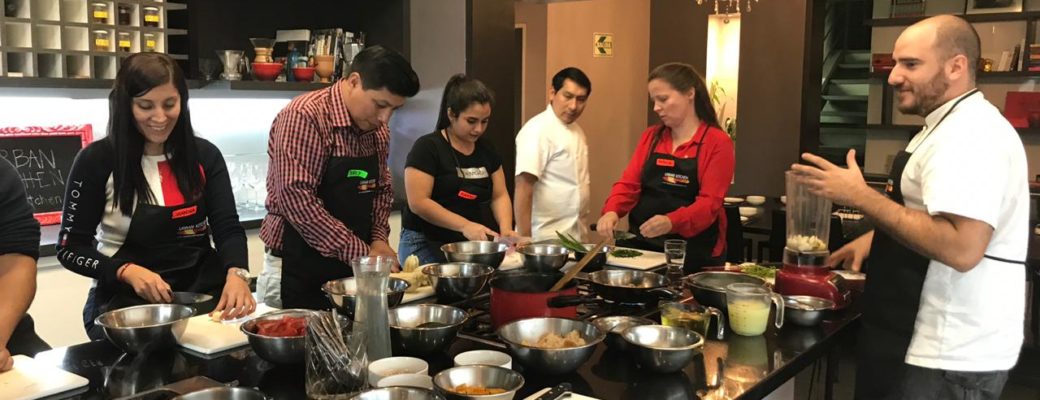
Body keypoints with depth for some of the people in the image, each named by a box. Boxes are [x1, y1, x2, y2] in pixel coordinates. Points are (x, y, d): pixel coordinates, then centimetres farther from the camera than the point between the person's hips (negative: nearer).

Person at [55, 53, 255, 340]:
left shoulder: (204, 155, 4)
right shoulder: (97, 161, -4)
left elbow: (227, 228, -1)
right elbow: (70, 248, -1)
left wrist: (236, 273, -23)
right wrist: (126, 271, -21)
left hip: (204, 296, 3)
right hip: (127, 304, -2)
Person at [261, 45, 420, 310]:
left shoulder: (378, 130, 7)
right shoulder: (305, 117, -18)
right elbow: (297, 200, -26)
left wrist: (379, 239, -1)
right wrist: (360, 253, -23)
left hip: (352, 268, 7)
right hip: (301, 272, -7)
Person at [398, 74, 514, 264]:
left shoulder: (487, 151, 9)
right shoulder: (427, 148, -10)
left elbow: (499, 196, 8)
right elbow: (418, 202, -17)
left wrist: (505, 229, -11)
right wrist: (465, 226, -24)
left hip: (475, 247, 5)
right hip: (428, 247, -5)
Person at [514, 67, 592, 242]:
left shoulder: (577, 130, 11)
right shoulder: (537, 130, -15)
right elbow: (523, 188, -20)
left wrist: (583, 226, 14)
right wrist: (524, 239, -23)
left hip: (575, 237, 8)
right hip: (545, 239, -8)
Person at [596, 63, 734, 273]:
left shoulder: (718, 143, -6)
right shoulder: (651, 136, 10)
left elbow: (709, 202, -14)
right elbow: (629, 183, 2)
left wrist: (671, 222, -31)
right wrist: (612, 211, -18)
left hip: (693, 254, -4)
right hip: (641, 245, 4)